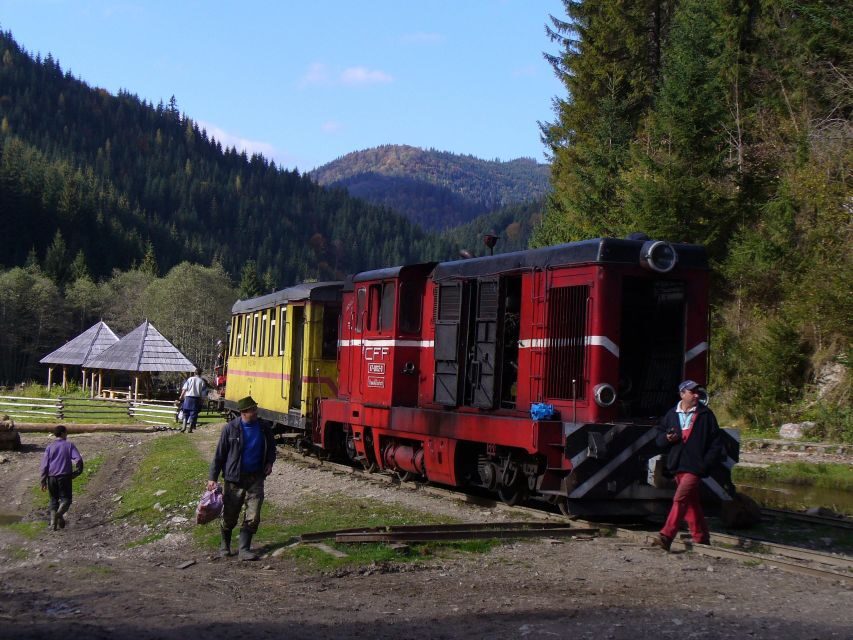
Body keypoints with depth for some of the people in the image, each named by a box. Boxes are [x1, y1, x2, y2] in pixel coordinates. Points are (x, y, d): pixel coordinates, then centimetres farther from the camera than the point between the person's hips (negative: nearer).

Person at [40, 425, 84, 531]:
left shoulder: (49, 447, 8)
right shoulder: (69, 445, 2)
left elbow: (44, 465, 4)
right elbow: (78, 459, -11)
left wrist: (43, 482, 6)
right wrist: (78, 472, 4)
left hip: (51, 477, 3)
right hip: (65, 476, -3)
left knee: (53, 500, 13)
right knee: (66, 499, 4)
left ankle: (53, 523, 3)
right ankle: (59, 513, -26)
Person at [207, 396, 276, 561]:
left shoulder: (264, 429, 2)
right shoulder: (230, 428, -6)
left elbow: (271, 448, 19)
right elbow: (220, 454, -2)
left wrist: (269, 462, -2)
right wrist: (212, 477, -5)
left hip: (255, 479, 2)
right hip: (234, 479, -2)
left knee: (253, 517, -4)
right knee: (230, 516, 7)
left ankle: (244, 549, 6)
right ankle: (225, 545, 30)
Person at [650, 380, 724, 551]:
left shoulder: (706, 415, 0)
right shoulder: (672, 414, 10)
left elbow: (716, 443, 1)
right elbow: (659, 438, 16)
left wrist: (706, 463, -9)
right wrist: (667, 438, -7)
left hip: (695, 467, -5)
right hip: (678, 466, 5)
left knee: (680, 499, -16)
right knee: (691, 504, 14)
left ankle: (666, 537, -20)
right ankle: (701, 539, 25)